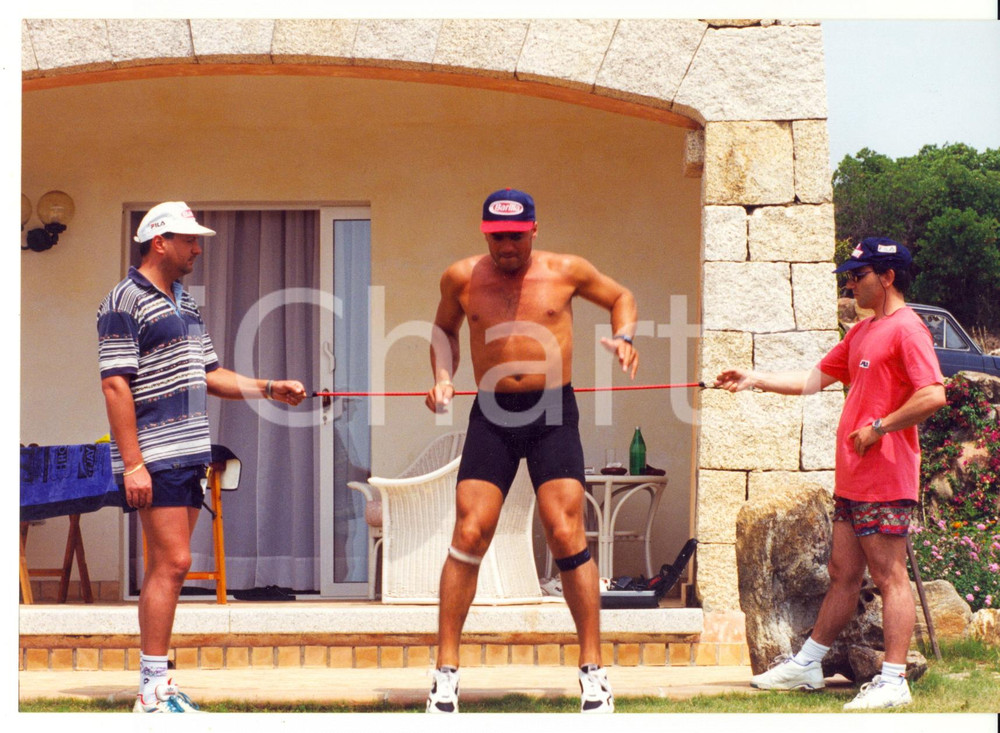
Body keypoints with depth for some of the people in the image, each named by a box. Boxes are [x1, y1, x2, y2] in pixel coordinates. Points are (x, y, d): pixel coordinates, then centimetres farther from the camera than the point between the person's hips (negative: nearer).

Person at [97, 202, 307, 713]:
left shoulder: (184, 303, 18)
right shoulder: (125, 303, -9)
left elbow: (208, 376, 23)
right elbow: (115, 386, -14)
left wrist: (269, 389, 11)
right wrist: (132, 463, -19)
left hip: (189, 456, 9)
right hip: (154, 459, -9)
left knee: (167, 566, 9)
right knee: (171, 562, -12)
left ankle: (157, 681, 13)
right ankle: (153, 692, -10)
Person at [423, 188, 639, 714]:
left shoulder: (565, 272, 0)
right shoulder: (462, 278, 4)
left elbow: (621, 297, 17)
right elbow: (444, 329, 23)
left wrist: (624, 337, -2)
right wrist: (442, 378, 6)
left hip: (553, 414, -1)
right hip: (491, 415, 1)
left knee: (566, 537, -8)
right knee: (469, 535, -8)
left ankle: (593, 670, 2)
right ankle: (446, 671, 0)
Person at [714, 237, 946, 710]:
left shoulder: (906, 329, -11)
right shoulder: (861, 333, 19)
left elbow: (933, 396, -22)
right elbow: (814, 380, 25)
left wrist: (878, 428, -17)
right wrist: (755, 381, 19)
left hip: (885, 479, -9)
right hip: (852, 478, 9)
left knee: (889, 575, -7)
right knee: (843, 574, 15)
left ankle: (893, 681, -6)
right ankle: (807, 665, 21)